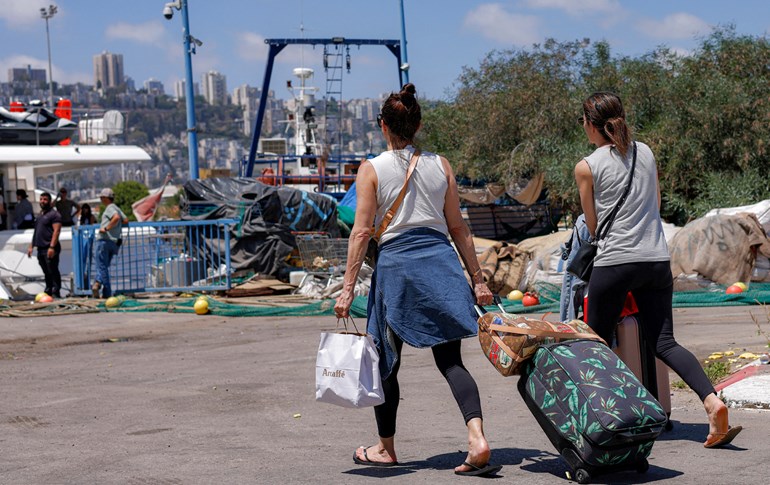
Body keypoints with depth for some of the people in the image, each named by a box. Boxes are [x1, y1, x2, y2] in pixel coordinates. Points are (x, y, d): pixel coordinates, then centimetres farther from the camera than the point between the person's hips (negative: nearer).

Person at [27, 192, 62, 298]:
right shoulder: (40, 215, 21)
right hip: (40, 248, 8)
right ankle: (48, 292, 14)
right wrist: (31, 246, 21)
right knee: (46, 273, 10)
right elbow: (36, 232, 27)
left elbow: (56, 231, -14)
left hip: (50, 249, -8)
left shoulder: (54, 214, -5)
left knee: (53, 271, -8)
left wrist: (52, 247, -22)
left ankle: (56, 292, -8)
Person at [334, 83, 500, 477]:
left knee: (386, 360, 12)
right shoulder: (440, 165, 7)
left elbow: (362, 231, -5)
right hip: (441, 260, 3)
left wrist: (348, 288, -3)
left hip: (396, 263, -3)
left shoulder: (372, 169, -1)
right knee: (449, 358, 4)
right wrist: (477, 278, 14)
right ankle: (477, 438, -16)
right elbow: (457, 228, 9)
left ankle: (386, 447, 24)